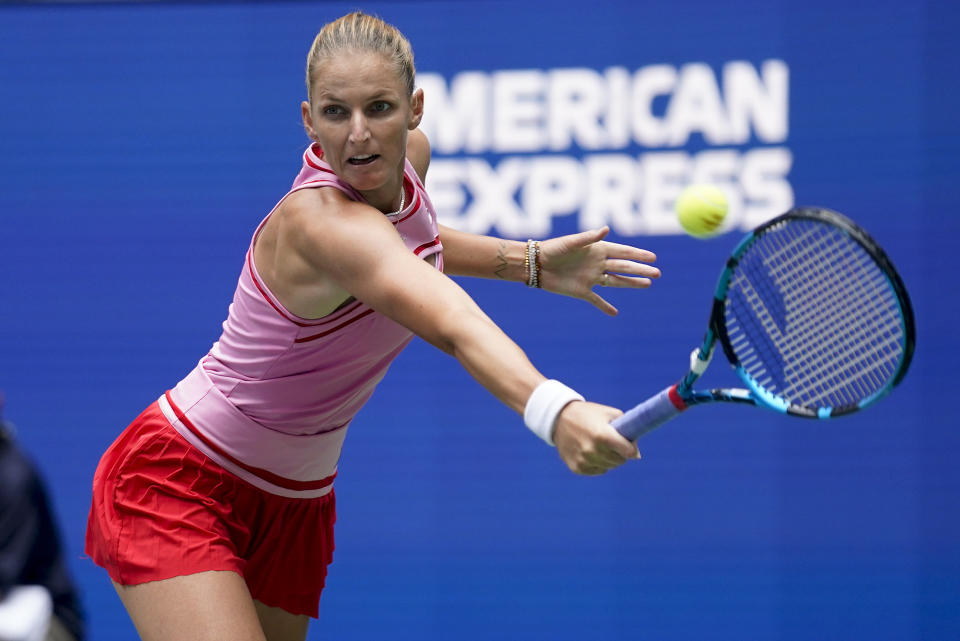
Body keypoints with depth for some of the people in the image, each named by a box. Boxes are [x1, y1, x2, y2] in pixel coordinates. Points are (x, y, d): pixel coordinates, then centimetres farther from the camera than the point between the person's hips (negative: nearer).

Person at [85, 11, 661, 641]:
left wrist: (529, 260, 7)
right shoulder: (321, 218, -32)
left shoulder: (410, 156, -6)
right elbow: (453, 324, -49)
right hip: (178, 482, -8)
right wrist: (553, 410, -63)